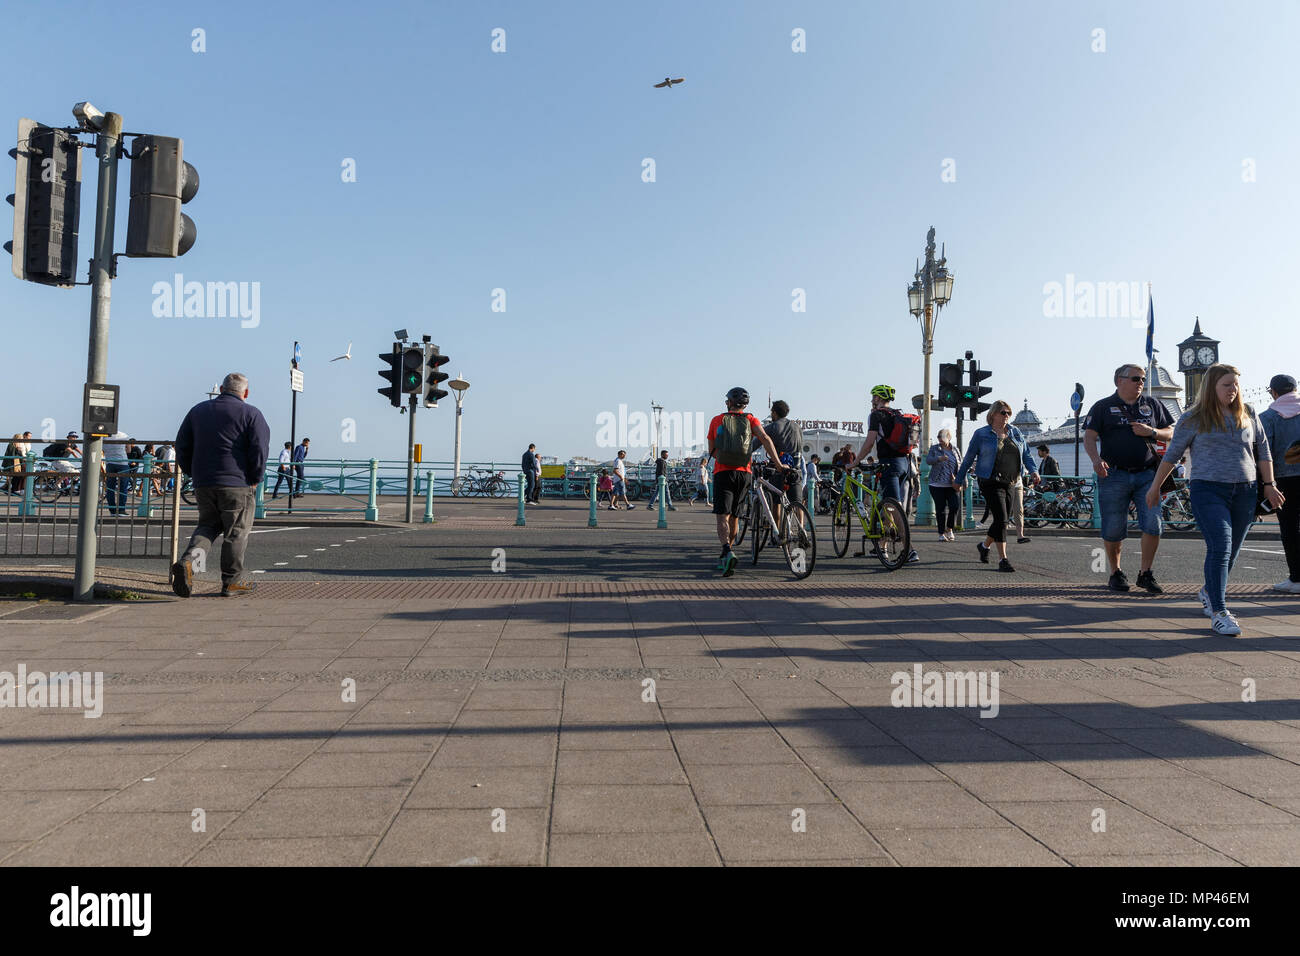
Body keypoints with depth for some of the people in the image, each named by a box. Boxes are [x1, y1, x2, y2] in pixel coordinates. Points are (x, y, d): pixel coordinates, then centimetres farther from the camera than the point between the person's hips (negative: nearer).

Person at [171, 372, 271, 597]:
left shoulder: (198, 410, 14)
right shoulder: (250, 414, -2)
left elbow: (182, 446, 13)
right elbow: (260, 450, -11)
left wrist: (194, 473, 19)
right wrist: (255, 479, 0)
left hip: (203, 484, 5)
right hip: (237, 484, -5)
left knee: (207, 525, 18)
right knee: (236, 532, 4)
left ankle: (188, 559, -8)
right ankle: (232, 581, 10)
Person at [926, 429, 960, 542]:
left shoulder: (954, 450, 10)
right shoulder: (934, 448, 6)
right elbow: (928, 460, -6)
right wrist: (939, 458, -24)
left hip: (951, 485, 1)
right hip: (937, 484, -1)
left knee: (954, 506, -9)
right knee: (940, 509, -1)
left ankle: (949, 529, 13)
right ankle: (941, 534, 9)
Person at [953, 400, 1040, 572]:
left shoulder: (1015, 432, 13)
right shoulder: (981, 434, -1)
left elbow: (1026, 454, 14)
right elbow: (968, 458, 4)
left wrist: (1033, 470, -3)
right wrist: (959, 480, 7)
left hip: (1009, 483, 6)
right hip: (991, 483, -6)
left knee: (1002, 521, 11)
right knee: (1001, 519, -15)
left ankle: (985, 545, 38)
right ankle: (1003, 559, -13)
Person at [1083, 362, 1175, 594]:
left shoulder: (1152, 405, 14)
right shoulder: (1103, 407, 5)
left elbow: (1171, 433, 17)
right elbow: (1089, 437, -5)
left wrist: (1151, 432, -5)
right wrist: (1096, 459, -24)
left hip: (1146, 474, 2)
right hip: (1114, 475, -2)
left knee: (1153, 525, -6)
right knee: (1113, 530, 1)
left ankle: (1145, 574, 8)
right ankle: (1116, 573, 19)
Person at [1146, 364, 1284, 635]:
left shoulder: (1248, 415, 12)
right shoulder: (1193, 419, 1)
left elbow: (1263, 453, 19)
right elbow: (1171, 455, 5)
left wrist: (1269, 485, 14)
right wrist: (1155, 487, 7)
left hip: (1244, 492, 4)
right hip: (1208, 491, -4)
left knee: (1232, 552, 10)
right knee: (1220, 549, -15)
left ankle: (1209, 592, 34)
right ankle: (1219, 612, -13)